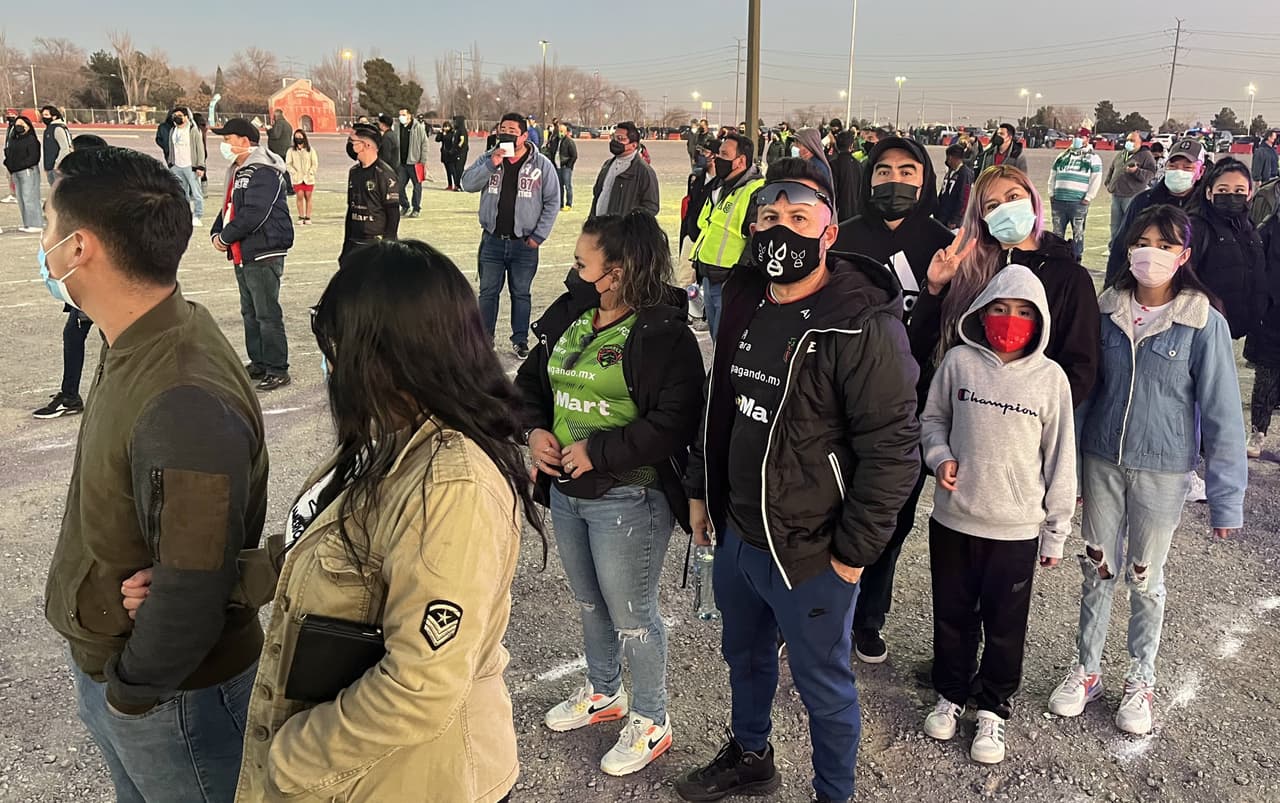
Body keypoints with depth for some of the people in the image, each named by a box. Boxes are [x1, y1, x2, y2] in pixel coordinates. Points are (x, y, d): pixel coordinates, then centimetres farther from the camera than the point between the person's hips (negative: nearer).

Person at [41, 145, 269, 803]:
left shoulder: (185, 404, -36)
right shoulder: (139, 346, -5)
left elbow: (192, 597, -31)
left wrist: (130, 691, -14)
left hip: (172, 696, -8)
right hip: (106, 663, 8)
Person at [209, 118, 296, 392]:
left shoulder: (264, 172, -16)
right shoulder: (238, 171, 17)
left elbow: (253, 215, -23)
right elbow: (229, 207, 22)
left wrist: (226, 237, -13)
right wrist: (217, 232, 4)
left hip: (264, 254, -10)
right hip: (243, 254, 11)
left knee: (267, 314, -7)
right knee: (250, 313, 16)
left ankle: (277, 370, -1)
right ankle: (259, 364, 26)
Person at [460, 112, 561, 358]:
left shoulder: (541, 164, -3)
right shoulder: (488, 158, 3)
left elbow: (552, 202, -2)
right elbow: (468, 184, -8)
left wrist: (539, 235, -7)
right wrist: (492, 164, -20)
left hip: (524, 244, -2)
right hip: (492, 240, 2)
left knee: (521, 293, 9)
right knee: (488, 292, 10)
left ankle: (520, 340, 20)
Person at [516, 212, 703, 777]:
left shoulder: (663, 334, -19)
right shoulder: (568, 317, 4)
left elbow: (675, 421, -25)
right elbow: (531, 380, 15)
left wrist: (597, 451, -24)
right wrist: (536, 430, -4)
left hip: (627, 498, -8)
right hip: (566, 489, 8)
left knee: (631, 613, 7)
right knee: (589, 601, 24)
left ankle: (651, 723, 30)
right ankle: (602, 693, 49)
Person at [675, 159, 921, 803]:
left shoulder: (864, 327, -21)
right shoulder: (744, 302, 4)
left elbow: (893, 451, -21)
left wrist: (852, 554, -17)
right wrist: (701, 489, 14)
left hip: (810, 555, -7)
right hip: (736, 534, 8)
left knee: (823, 687, 13)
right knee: (744, 655, 28)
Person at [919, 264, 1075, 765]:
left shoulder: (1050, 378, -6)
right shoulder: (958, 362, -5)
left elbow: (1059, 460, 0)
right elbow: (932, 418, 10)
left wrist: (1056, 532, 3)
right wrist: (941, 456, -11)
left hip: (1016, 530, -1)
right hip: (953, 519, 1)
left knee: (1005, 626, 11)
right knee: (953, 616, 16)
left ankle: (994, 709, 32)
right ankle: (950, 694, 37)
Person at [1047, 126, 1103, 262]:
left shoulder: (1093, 158, 4)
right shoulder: (1063, 156, 17)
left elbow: (1096, 180, -2)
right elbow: (1053, 176, 18)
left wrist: (1088, 198, -9)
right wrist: (1051, 194, 9)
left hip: (1078, 203, -4)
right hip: (1058, 201, 4)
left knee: (1078, 233, 1)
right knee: (1057, 232, 8)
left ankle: (1076, 260, 7)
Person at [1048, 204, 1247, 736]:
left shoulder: (1204, 323, -12)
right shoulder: (1108, 311, -2)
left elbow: (1221, 412, -9)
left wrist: (1226, 498, -9)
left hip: (1163, 471, -2)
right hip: (1102, 462, 3)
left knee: (1145, 578, 12)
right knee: (1098, 570, 12)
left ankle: (1140, 681, 32)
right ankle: (1086, 671, 29)